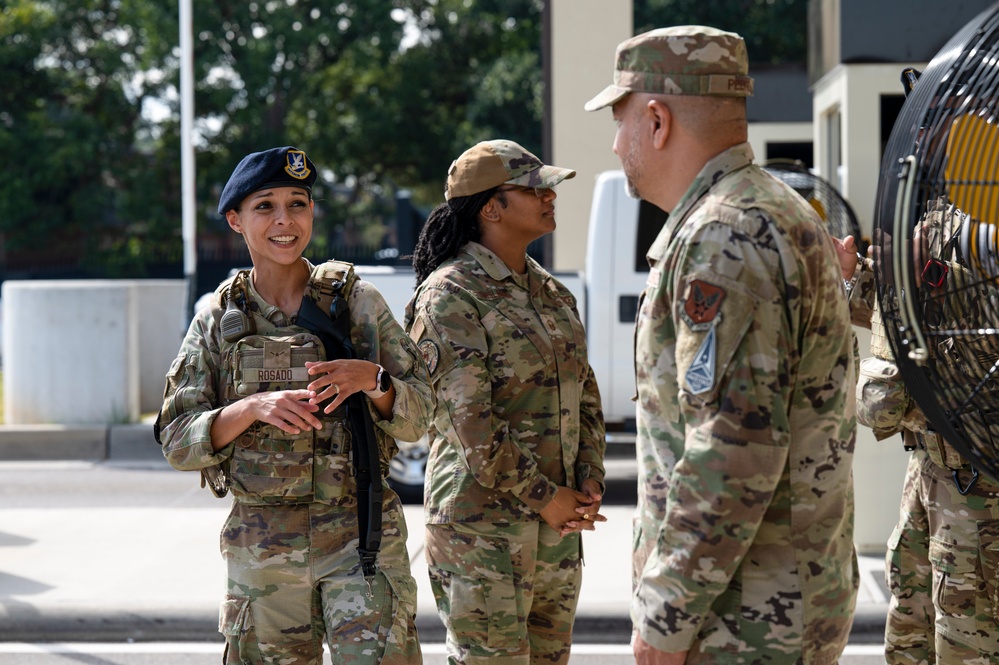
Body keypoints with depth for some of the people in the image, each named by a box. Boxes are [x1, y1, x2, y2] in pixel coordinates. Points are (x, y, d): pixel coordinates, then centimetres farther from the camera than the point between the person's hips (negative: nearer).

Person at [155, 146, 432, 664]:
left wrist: (371, 379, -17)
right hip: (260, 541, 1)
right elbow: (178, 442, -1)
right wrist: (253, 407, -18)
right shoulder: (218, 322, 4)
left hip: (361, 536, -1)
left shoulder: (357, 301, 2)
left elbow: (417, 417, 3)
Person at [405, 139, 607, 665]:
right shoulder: (450, 296, -11)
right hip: (482, 523, -8)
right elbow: (469, 419, -17)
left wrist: (589, 483, 2)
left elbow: (586, 398, 17)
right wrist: (542, 497, -14)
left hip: (559, 525, 8)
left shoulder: (553, 295, 13)